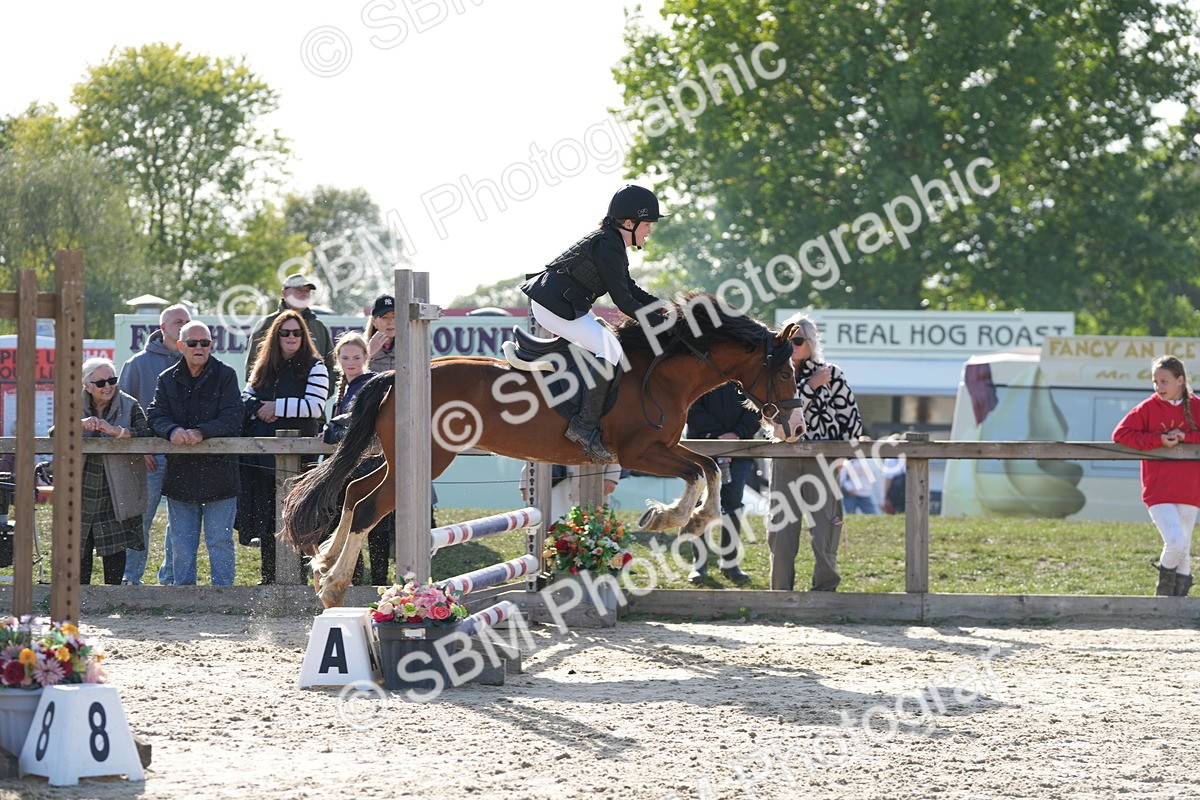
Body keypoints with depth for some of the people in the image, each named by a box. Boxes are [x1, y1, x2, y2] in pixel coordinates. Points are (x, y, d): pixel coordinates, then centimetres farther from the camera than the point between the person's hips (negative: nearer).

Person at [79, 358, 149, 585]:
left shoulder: (129, 406, -2)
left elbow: (146, 434, -16)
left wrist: (116, 431, -30)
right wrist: (78, 425, -26)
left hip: (116, 494, -2)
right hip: (82, 491, 2)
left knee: (115, 549, 0)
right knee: (80, 549, 4)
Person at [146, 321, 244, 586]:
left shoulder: (225, 376, 0)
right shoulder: (168, 380, 10)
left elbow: (232, 419, -9)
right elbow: (156, 416, 1)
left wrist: (201, 432, -24)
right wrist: (172, 430, -22)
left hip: (218, 472, -3)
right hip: (180, 473, 3)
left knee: (220, 542, 0)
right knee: (181, 543, 8)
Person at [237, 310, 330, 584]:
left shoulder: (313, 367, 1)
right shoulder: (263, 368, 18)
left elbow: (315, 406, -11)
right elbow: (246, 399, 17)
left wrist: (277, 407, -10)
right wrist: (259, 410, -5)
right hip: (263, 455, 6)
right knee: (265, 518, 9)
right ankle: (269, 579, 17)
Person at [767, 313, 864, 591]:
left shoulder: (830, 374, 2)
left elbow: (851, 416, 5)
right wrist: (811, 386, -11)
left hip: (821, 459, -3)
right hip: (785, 461, 3)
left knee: (824, 522, -3)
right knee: (781, 525, 2)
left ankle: (825, 587, 3)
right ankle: (781, 589, 7)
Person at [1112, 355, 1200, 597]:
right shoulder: (1149, 407, -2)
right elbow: (1120, 434, -7)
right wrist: (1159, 440, -14)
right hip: (1158, 492, -2)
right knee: (1175, 542, -17)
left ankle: (1179, 593, 22)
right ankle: (1164, 585, 10)